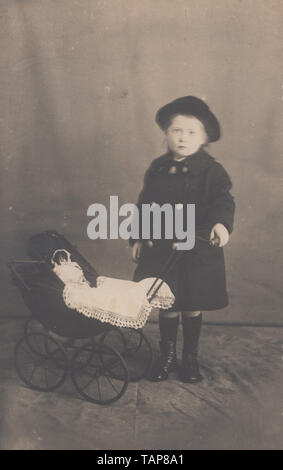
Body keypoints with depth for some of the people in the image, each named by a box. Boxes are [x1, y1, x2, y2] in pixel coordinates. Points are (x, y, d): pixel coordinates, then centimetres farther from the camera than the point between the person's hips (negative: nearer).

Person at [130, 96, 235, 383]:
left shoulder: (211, 171, -7)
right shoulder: (157, 168, 5)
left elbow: (223, 199, -20)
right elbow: (144, 204, 12)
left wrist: (221, 222, -41)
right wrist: (138, 238, 12)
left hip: (197, 252, -2)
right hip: (161, 249, 3)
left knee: (193, 305, 11)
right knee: (167, 305, 13)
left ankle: (190, 357, 32)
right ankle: (167, 355, 32)